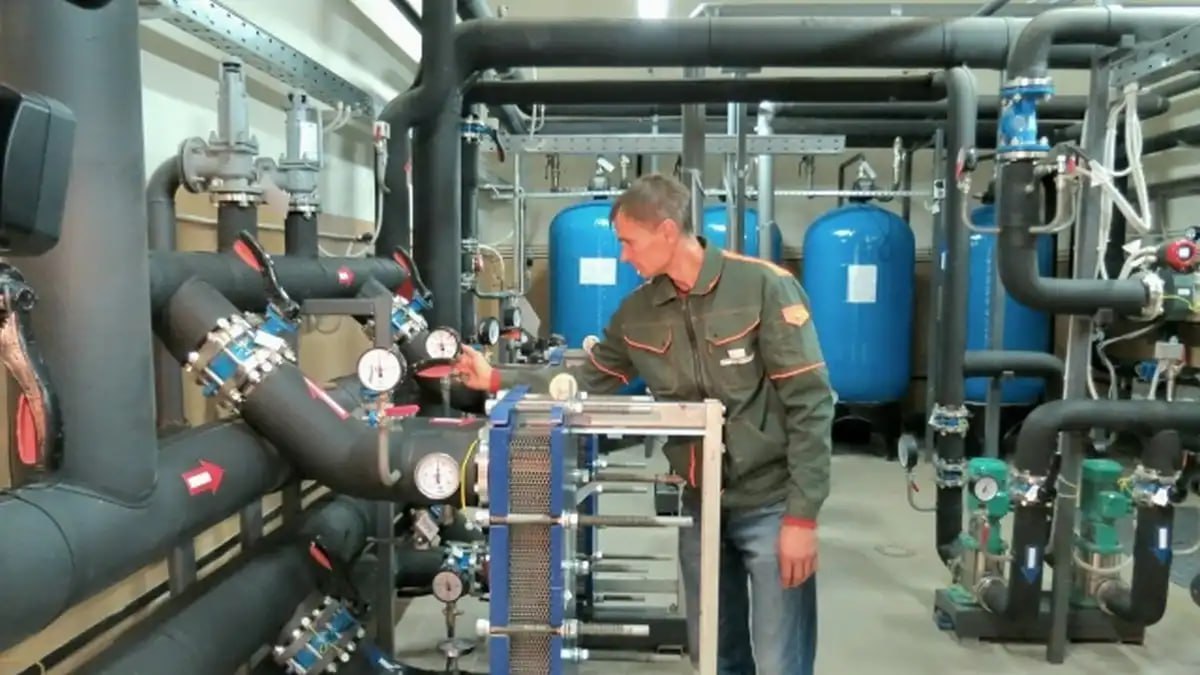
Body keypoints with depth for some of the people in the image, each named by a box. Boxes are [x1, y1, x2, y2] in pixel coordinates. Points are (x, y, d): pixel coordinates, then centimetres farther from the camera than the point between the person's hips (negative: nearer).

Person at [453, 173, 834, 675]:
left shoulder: (765, 287, -15)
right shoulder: (638, 311, 4)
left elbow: (809, 404, -16)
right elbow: (586, 381, 12)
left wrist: (803, 515, -17)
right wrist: (497, 379, 4)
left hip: (771, 503, -5)